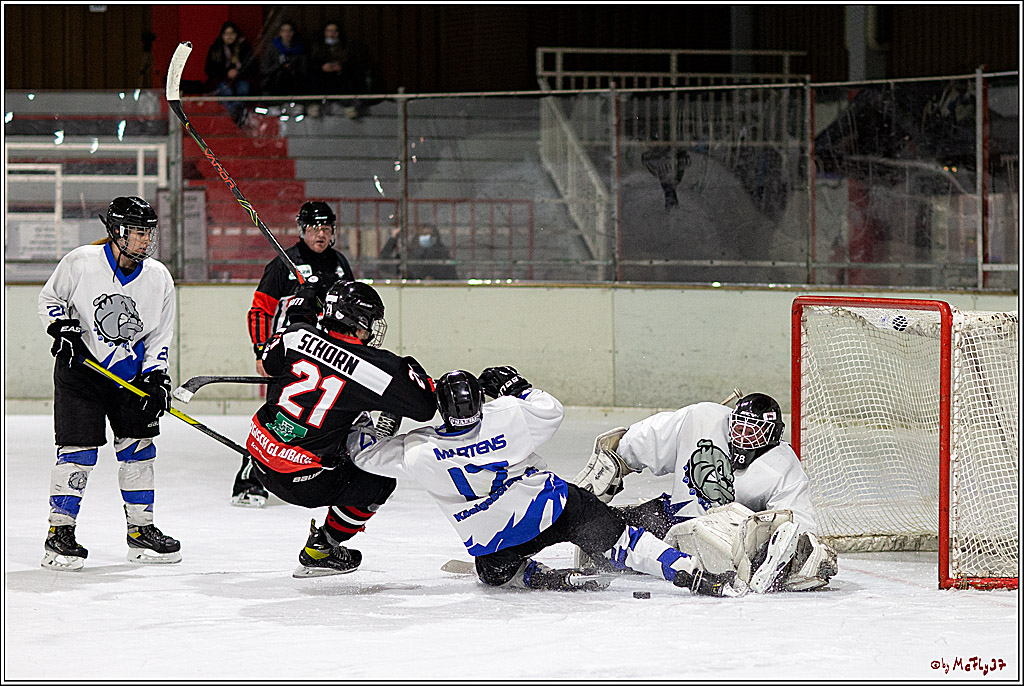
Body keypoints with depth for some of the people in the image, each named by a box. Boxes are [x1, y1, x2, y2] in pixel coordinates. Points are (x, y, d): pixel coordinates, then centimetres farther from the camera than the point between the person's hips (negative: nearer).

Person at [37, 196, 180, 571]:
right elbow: (50, 298, 2)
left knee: (138, 447, 5)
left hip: (130, 372, 4)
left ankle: (140, 530, 16)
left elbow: (159, 337, 3)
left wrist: (155, 378, -7)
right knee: (78, 449, -9)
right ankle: (59, 532, -3)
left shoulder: (158, 278, -4)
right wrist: (63, 326, -15)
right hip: (79, 367, -4)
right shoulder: (80, 263, -14)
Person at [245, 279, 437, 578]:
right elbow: (424, 406, -8)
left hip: (259, 450, 7)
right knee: (379, 483, 12)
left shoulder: (299, 334, 0)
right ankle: (319, 551, 16)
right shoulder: (373, 368, -15)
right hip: (299, 480, -7)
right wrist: (410, 368, 11)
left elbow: (267, 365, 21)